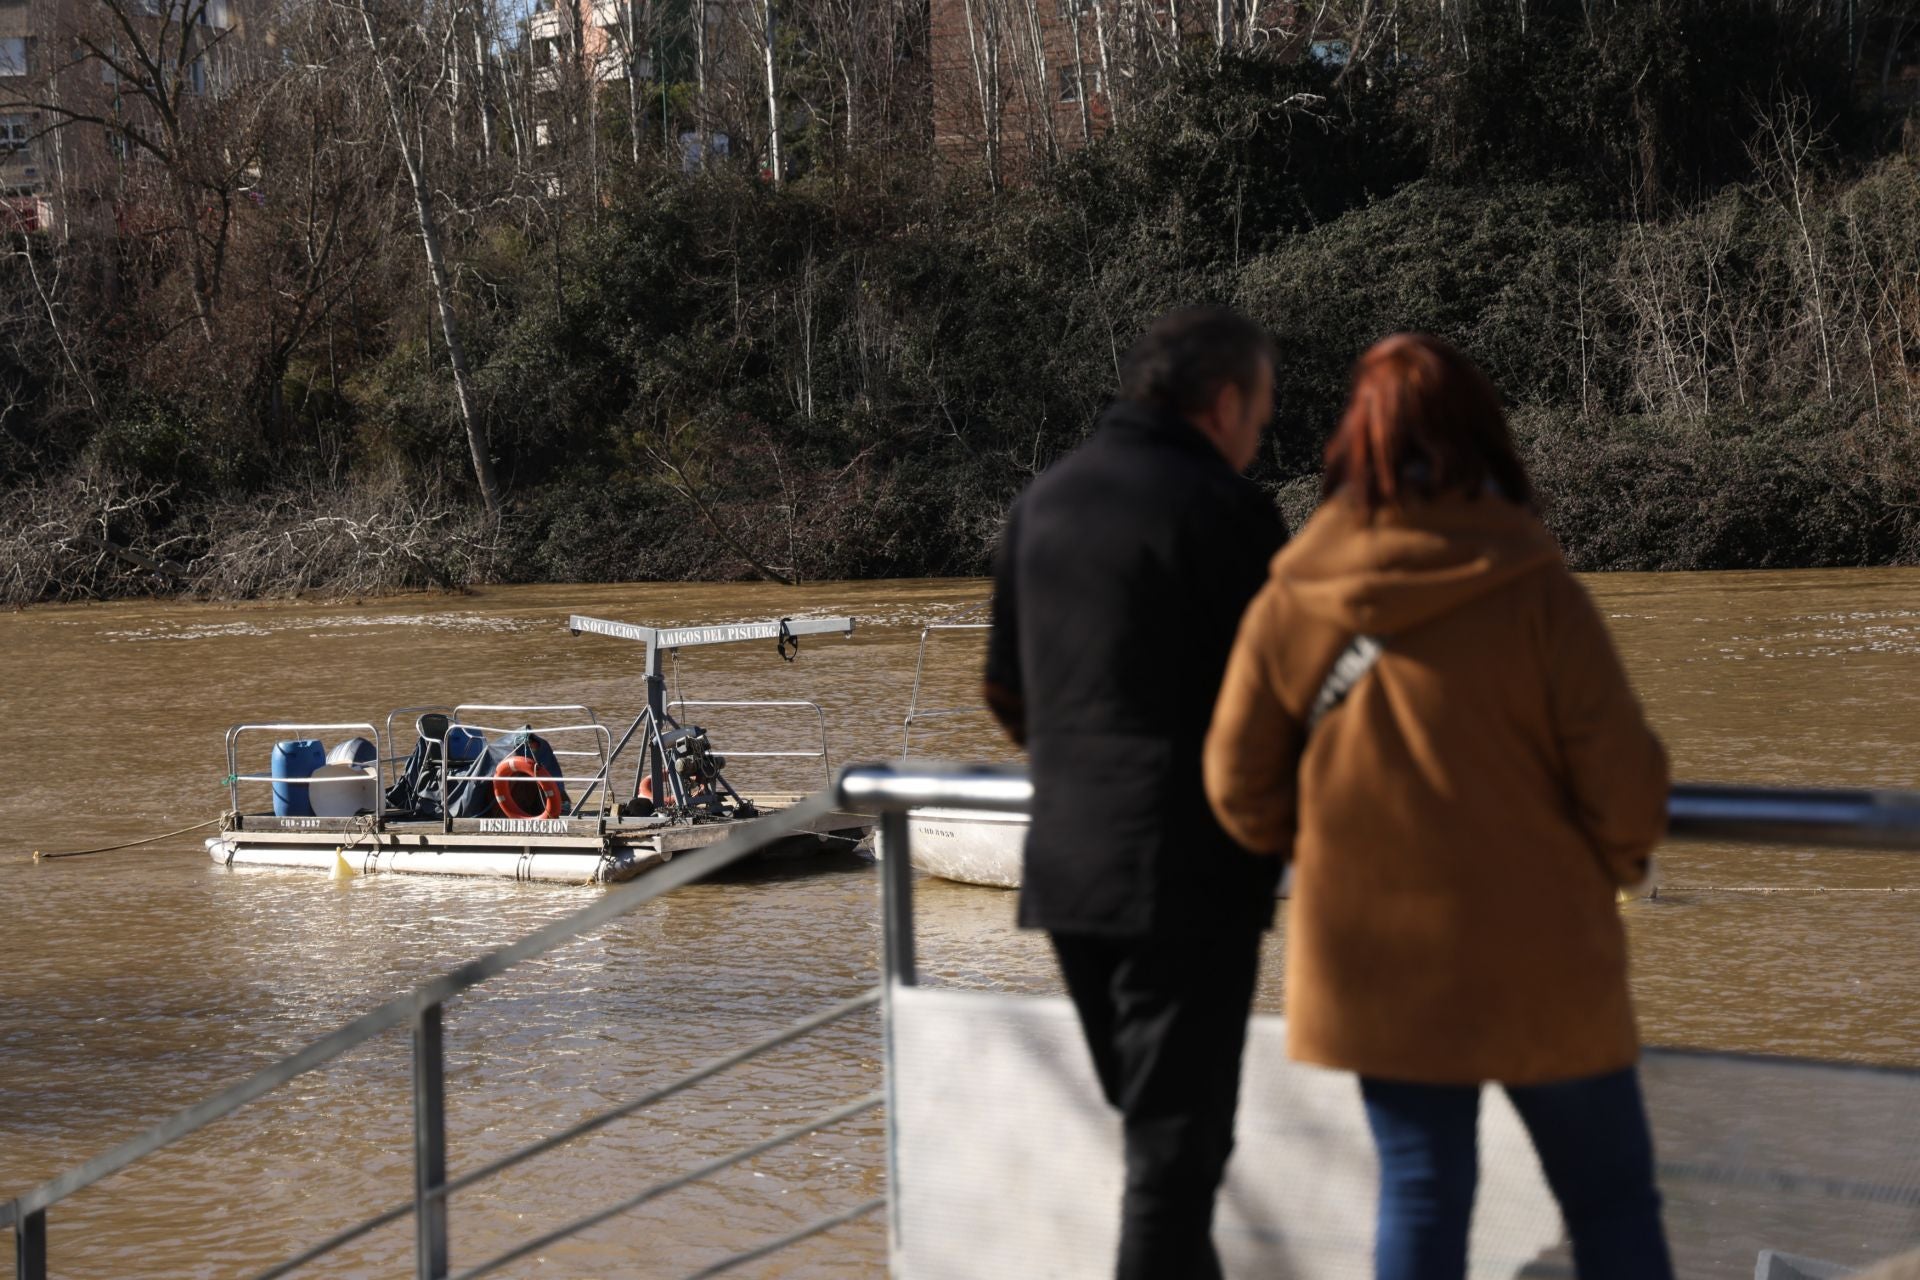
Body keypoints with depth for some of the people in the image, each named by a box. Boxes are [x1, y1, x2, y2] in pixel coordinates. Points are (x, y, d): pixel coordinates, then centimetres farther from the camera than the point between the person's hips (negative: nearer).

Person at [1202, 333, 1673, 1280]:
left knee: (1419, 1193, 12)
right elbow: (1624, 786, -13)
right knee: (1611, 1200, 9)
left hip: (1376, 968, 3)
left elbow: (1240, 790, 2)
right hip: (1534, 962, -3)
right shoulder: (1535, 592, -15)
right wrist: (1612, 860, 8)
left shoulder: (1290, 603, -4)